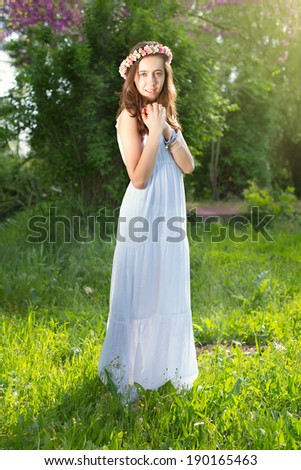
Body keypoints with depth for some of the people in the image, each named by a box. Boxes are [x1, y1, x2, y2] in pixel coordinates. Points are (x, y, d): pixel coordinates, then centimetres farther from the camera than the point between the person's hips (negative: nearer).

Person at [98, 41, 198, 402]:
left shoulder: (165, 114, 13)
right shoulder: (130, 116, -9)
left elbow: (188, 166, 2)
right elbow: (138, 178, -18)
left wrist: (167, 130, -10)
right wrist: (155, 131, -17)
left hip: (172, 215, 7)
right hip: (143, 214, -7)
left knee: (169, 292, 15)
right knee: (140, 294, 2)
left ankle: (166, 364, 32)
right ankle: (132, 370, 19)